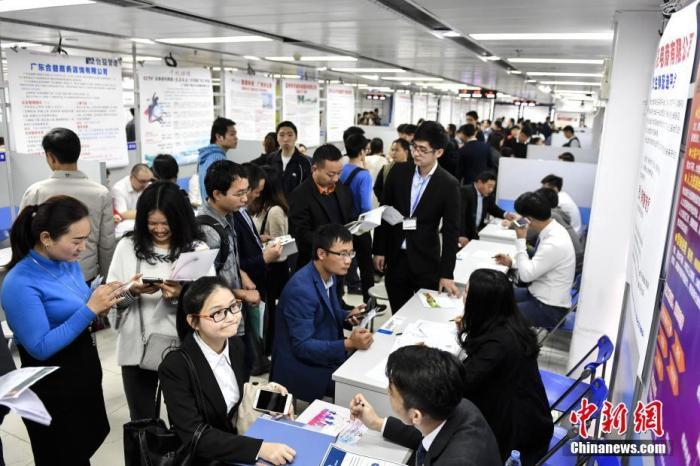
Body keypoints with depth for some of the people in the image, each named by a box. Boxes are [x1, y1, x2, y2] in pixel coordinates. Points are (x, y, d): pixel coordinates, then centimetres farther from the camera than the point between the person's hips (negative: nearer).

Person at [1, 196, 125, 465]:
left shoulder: (68, 262, -1)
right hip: (53, 387, -7)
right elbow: (40, 348, -24)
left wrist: (100, 305, -10)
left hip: (86, 367, 7)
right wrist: (90, 310, -29)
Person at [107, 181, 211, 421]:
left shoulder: (197, 249, -4)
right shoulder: (127, 246, 1)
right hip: (137, 348, 2)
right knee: (141, 420, 16)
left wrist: (182, 296, -27)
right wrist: (132, 292, -19)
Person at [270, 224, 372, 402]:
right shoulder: (301, 289, -26)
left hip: (324, 354, 9)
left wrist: (347, 316, -3)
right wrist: (348, 344, -33)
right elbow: (301, 346, -25)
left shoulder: (329, 275, 1)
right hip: (301, 367, -8)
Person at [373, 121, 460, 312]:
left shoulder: (448, 185, -10)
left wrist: (446, 273, -11)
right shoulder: (398, 171, -2)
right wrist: (379, 250, 3)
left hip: (426, 262, -2)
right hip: (395, 257, 3)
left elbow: (450, 231, -9)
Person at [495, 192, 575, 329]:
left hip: (549, 309, -9)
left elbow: (526, 274, -23)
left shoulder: (554, 243, -29)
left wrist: (520, 240, -21)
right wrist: (511, 262, 5)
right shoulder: (552, 230, 0)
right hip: (539, 294, 9)